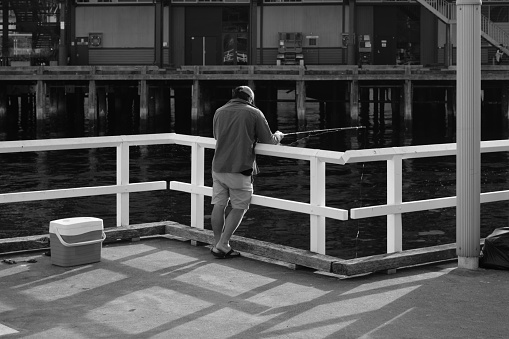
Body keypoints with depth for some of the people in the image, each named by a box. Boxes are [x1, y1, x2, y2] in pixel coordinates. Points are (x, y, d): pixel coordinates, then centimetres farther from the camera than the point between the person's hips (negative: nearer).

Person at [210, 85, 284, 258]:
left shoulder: (219, 112, 11)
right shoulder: (254, 113, -3)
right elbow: (269, 141, 2)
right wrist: (278, 136, 24)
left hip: (218, 167, 5)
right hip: (240, 169, -5)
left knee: (219, 205, 11)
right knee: (239, 207, 5)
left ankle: (217, 243, 16)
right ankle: (223, 244, 0)